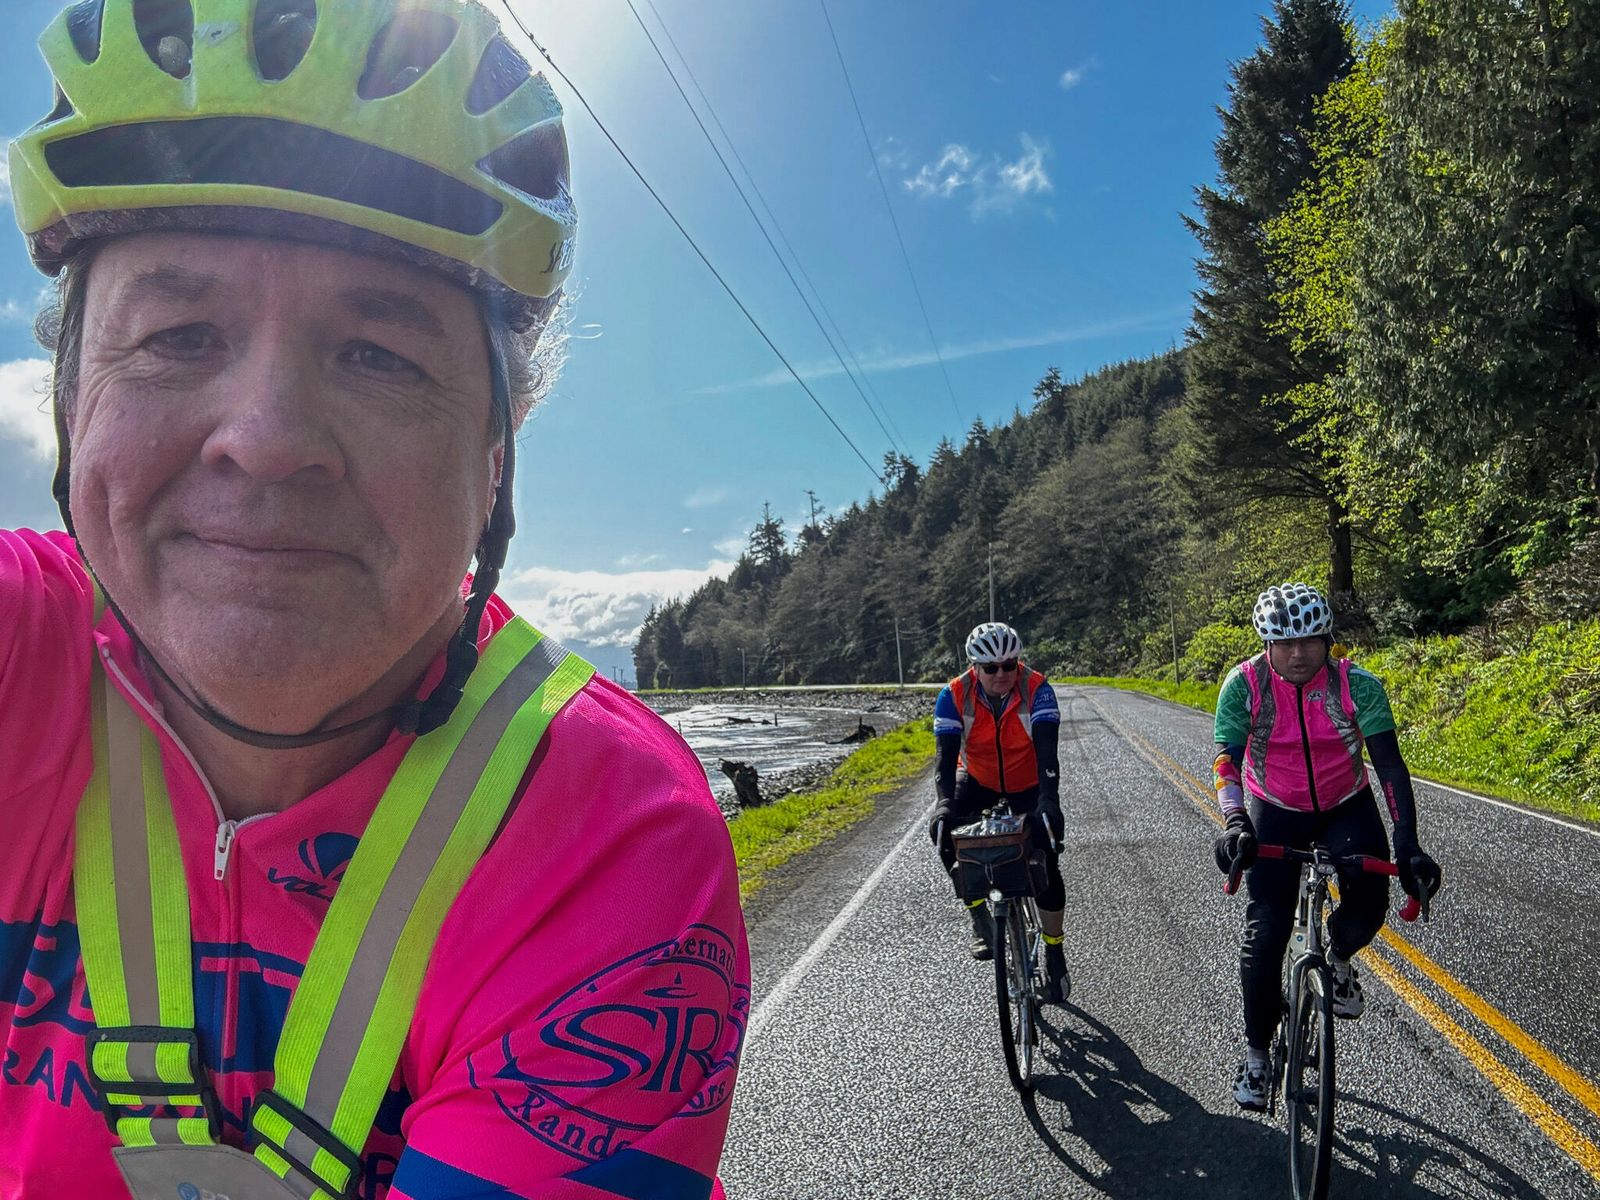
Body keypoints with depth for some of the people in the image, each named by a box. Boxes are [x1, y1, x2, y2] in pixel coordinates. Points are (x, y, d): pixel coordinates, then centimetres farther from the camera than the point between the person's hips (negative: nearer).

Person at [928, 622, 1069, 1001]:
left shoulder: (1036, 689, -26)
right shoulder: (955, 695, -24)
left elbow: (1047, 750, -34)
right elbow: (946, 754, -29)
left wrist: (1049, 800, -49)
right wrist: (945, 804, -45)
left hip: (1029, 785, -1)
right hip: (979, 781, 1)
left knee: (1046, 866, -11)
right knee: (943, 829, -26)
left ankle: (1054, 955, 12)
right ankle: (979, 916, -8)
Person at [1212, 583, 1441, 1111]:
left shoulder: (1359, 685, -22)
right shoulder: (1244, 684, -23)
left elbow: (1389, 764, -26)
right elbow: (1227, 760, -27)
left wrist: (1407, 846, -37)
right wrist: (1235, 824, -45)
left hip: (1346, 806, 1)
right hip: (1274, 811, -1)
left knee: (1368, 904, -23)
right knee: (1265, 934, -9)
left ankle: (1338, 960, 15)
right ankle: (1255, 1054, 10)